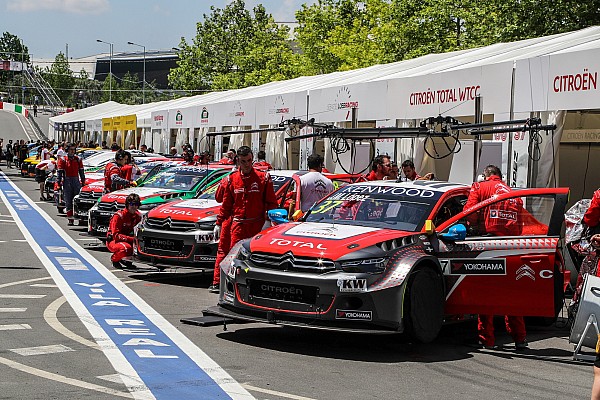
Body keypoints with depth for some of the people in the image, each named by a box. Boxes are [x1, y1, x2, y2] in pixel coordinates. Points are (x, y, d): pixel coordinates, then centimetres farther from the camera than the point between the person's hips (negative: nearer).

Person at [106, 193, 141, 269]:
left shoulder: (138, 216, -1)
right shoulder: (119, 215, -19)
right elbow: (116, 235, -23)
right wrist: (131, 239, -32)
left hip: (128, 240, 6)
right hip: (113, 241, -6)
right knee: (127, 248, -37)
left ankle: (124, 259, 3)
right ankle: (114, 259, -4)